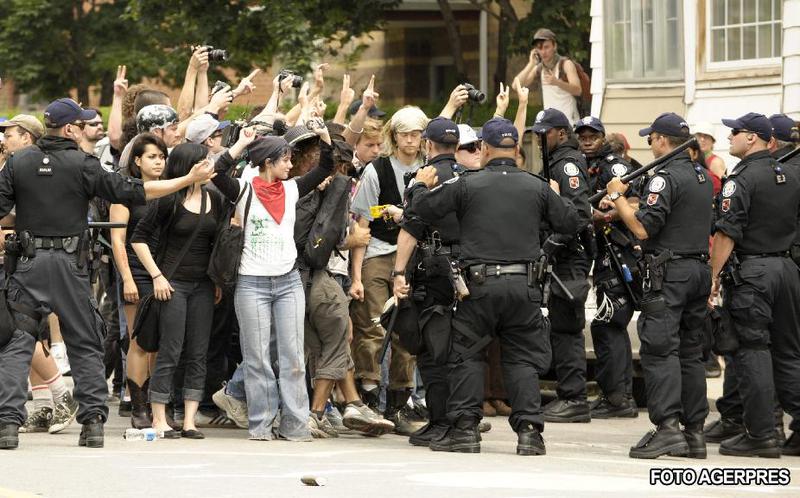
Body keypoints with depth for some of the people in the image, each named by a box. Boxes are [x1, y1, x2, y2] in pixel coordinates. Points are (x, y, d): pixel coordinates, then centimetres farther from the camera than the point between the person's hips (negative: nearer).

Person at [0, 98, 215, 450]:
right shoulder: (82, 165, -5)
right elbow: (131, 192, -5)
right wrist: (189, 180, -1)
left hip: (29, 262, 1)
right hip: (69, 264, -1)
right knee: (86, 345, 10)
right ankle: (93, 420, 5)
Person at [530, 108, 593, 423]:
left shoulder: (568, 164, -11)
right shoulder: (555, 162, 20)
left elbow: (579, 213, -23)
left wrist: (553, 244, -25)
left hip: (569, 258, -10)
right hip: (562, 259, 10)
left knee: (566, 329, -10)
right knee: (562, 328, 12)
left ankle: (574, 399, -10)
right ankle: (569, 395, 15)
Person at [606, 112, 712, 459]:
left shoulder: (666, 178, -13)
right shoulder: (702, 176, 16)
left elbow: (643, 228, -18)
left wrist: (617, 198, -3)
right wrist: (623, 206, 26)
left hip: (669, 271, -9)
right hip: (699, 268, 9)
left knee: (659, 350, -10)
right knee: (690, 351, 11)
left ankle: (667, 426, -20)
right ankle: (694, 431, 10)